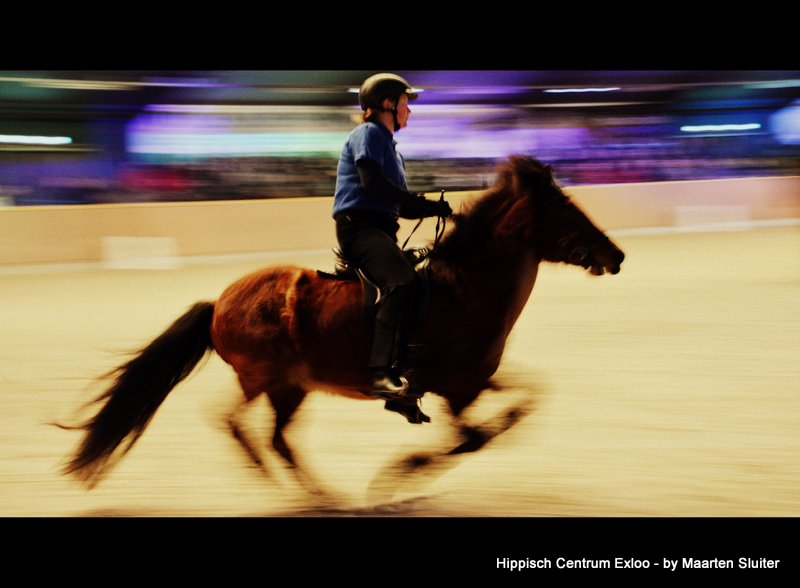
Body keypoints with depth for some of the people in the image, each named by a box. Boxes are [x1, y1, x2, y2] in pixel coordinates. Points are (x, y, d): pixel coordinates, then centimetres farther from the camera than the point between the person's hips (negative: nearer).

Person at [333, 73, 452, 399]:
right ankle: (382, 372, -39)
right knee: (402, 280, -30)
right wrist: (421, 201, -17)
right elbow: (372, 181, -19)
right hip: (359, 225, -11)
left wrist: (432, 207, 12)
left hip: (379, 228, 11)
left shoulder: (388, 144, 29)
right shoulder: (369, 133, -2)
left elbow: (401, 206, 29)